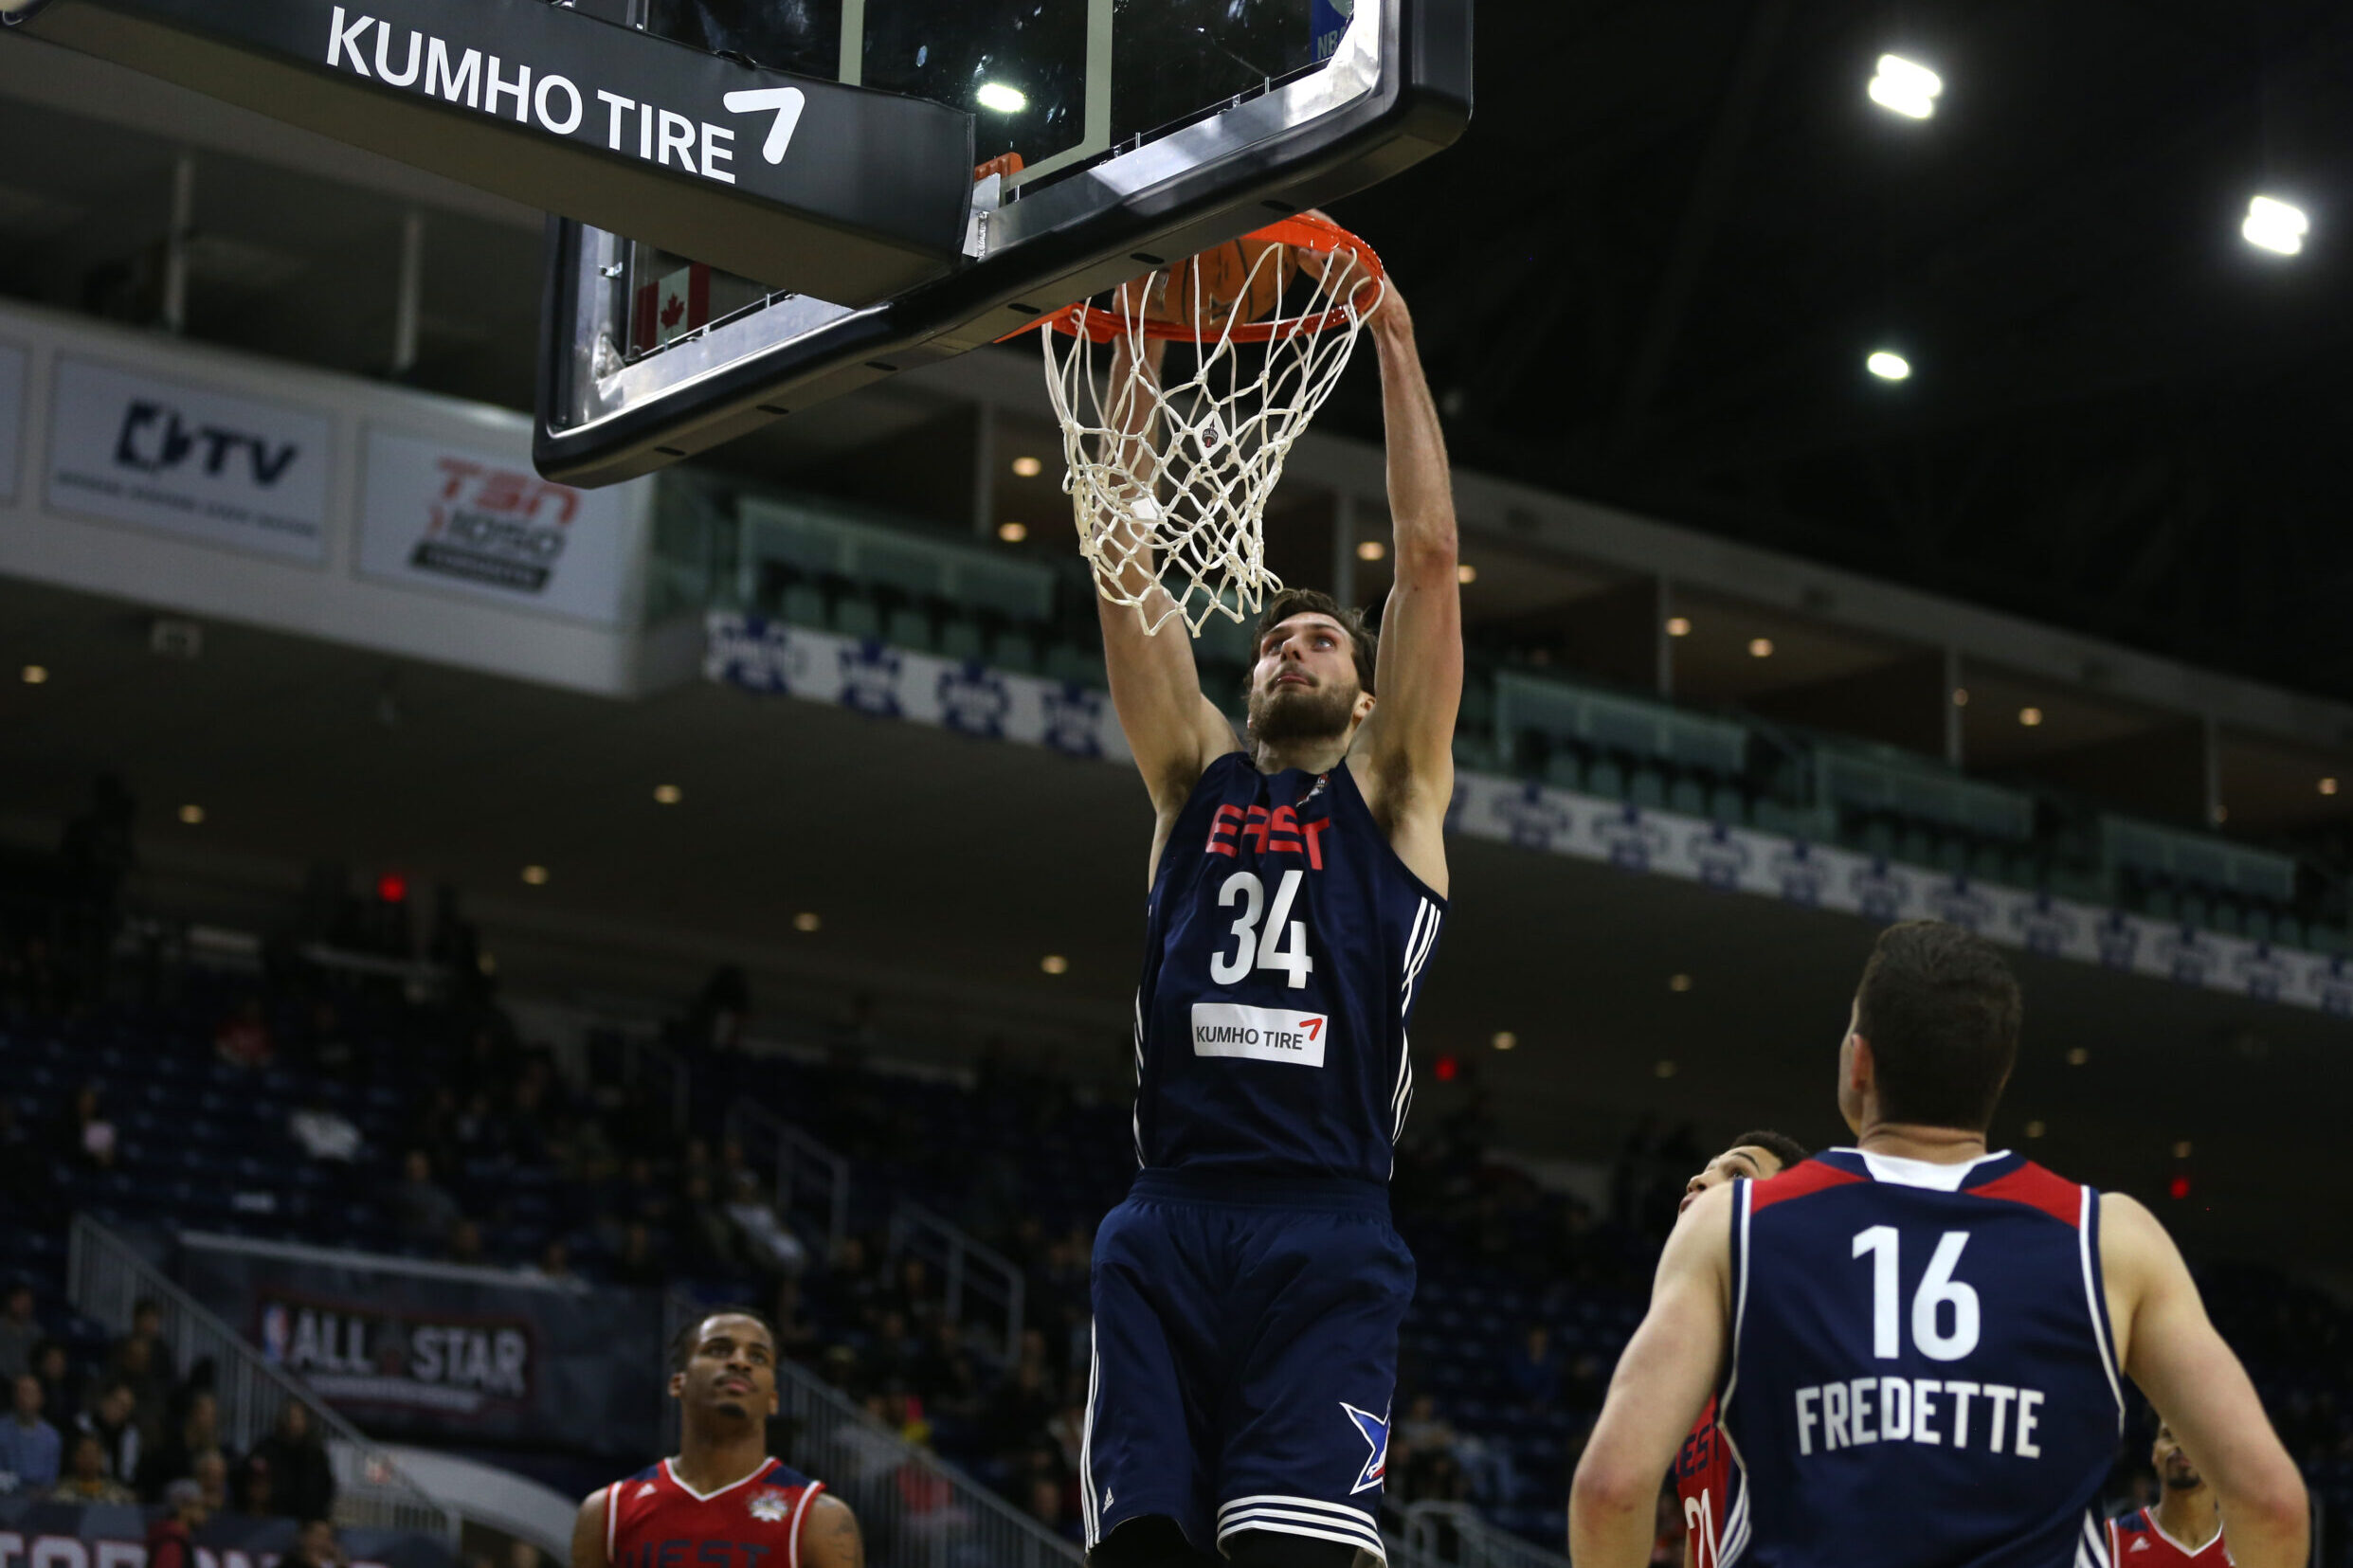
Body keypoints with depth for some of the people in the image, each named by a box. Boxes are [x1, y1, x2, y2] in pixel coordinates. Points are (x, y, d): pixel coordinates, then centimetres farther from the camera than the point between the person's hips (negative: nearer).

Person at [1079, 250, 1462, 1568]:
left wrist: (1393, 339, 7)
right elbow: (1122, 552, 15)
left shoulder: (1391, 791, 14)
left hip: (1325, 1231, -3)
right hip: (1168, 1221, 3)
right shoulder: (1196, 776, 21)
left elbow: (1430, 553, 7)